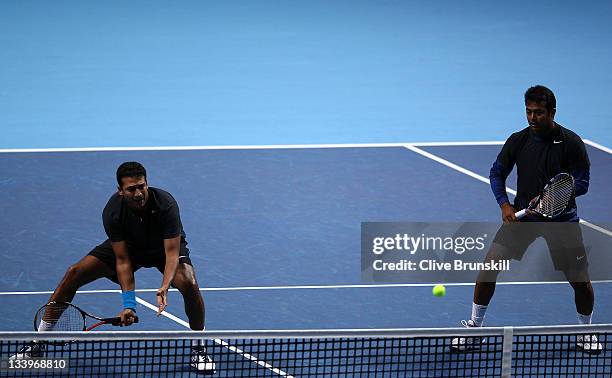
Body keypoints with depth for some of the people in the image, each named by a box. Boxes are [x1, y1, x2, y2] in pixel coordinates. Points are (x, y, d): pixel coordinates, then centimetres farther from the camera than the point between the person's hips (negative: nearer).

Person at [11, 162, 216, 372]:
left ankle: (198, 349, -7)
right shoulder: (112, 212, -30)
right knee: (74, 274, -14)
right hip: (127, 245, 2)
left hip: (165, 246, -2)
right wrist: (129, 304, -34)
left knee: (188, 283, -32)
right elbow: (123, 260, -26)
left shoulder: (166, 204, -36)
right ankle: (37, 345, -1)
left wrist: (164, 288, -54)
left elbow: (172, 253, -36)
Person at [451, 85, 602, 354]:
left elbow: (582, 183, -9)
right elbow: (497, 173, 7)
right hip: (522, 215, 2)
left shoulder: (570, 142, -11)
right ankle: (474, 327, 3)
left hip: (561, 218, -2)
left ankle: (586, 331, 23)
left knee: (580, 279, -5)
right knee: (491, 262, -11)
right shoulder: (518, 141, -3)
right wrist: (504, 205, -9)